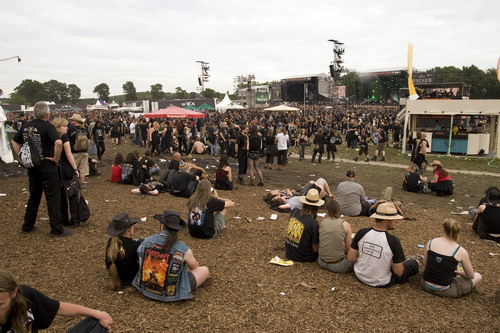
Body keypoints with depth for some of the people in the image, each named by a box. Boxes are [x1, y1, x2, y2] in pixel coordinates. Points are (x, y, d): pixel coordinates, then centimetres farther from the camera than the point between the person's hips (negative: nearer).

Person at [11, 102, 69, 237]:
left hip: (32, 167, 7)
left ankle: (27, 226, 29)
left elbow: (14, 142, 19)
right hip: (47, 167, -7)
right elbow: (58, 142, -31)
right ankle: (57, 229, 5)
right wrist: (56, 158, -18)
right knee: (53, 198, 1)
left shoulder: (26, 126, 6)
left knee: (34, 197, 20)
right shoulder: (47, 126, -14)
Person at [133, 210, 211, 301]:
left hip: (145, 289, 5)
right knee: (205, 270, 10)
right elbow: (195, 267, 2)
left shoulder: (146, 241, -9)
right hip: (170, 295, -5)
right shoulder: (184, 250, -19)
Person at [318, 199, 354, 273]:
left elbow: (316, 247, 8)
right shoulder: (345, 225, -7)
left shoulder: (320, 224, -1)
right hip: (337, 266, -3)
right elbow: (348, 249, -3)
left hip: (322, 263, 3)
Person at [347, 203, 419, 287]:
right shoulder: (393, 241, -25)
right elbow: (398, 272, -17)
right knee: (414, 263, 18)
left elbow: (351, 258, -9)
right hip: (381, 283, -4)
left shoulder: (361, 233, -15)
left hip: (360, 275, 4)